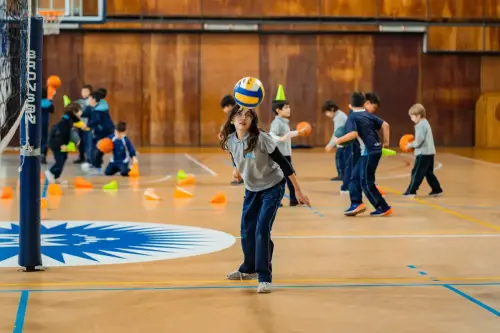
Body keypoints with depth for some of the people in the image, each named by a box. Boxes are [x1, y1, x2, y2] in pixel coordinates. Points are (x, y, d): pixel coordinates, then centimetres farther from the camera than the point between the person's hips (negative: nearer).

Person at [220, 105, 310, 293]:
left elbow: (282, 162, -21)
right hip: (251, 189, 6)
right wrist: (236, 169, -3)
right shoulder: (230, 141, -11)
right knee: (246, 231, 12)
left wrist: (298, 190, -20)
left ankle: (265, 278, -10)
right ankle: (249, 269, 35)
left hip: (273, 187, -6)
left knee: (262, 230, -16)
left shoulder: (261, 138, -26)